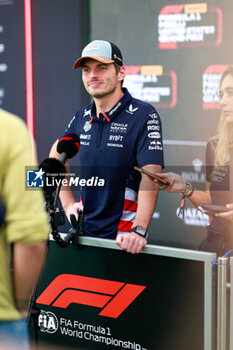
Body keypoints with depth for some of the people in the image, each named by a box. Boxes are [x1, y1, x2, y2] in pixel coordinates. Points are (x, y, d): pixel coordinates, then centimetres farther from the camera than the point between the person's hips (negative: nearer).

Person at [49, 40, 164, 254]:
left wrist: (138, 230, -32)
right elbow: (57, 152, 24)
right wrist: (68, 203, 13)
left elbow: (150, 176, -21)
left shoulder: (144, 115, -11)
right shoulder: (82, 117, 7)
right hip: (85, 232, 5)